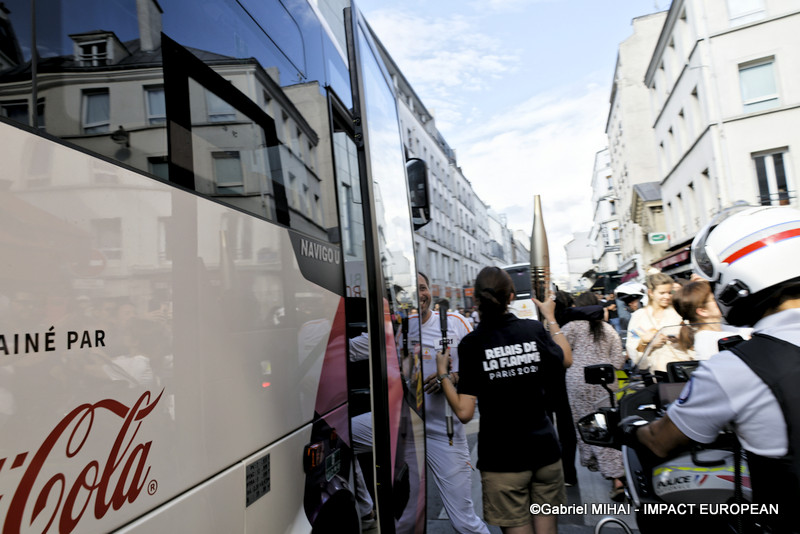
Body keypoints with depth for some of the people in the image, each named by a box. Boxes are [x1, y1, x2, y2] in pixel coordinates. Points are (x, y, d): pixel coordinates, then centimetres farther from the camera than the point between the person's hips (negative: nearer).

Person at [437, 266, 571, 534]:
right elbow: (566, 359, 18)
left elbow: (464, 412, -15)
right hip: (544, 449, 4)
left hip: (502, 457, -3)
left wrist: (443, 373, -2)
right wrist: (550, 318, 27)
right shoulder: (534, 329, -5)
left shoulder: (472, 343, -15)